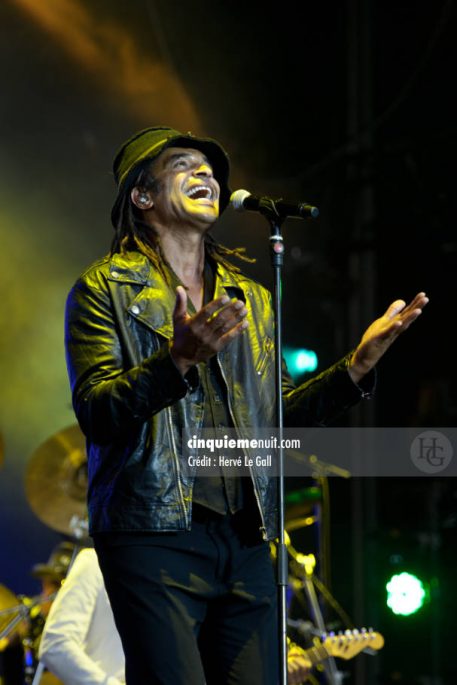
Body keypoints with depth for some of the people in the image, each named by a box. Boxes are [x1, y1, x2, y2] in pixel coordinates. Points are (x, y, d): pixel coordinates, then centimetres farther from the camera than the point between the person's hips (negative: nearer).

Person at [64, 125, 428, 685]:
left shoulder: (253, 300, 22)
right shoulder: (103, 289, 5)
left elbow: (278, 417, 18)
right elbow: (95, 413, -7)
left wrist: (357, 364, 6)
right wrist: (178, 359, -23)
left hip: (245, 541, 5)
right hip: (154, 534, -5)